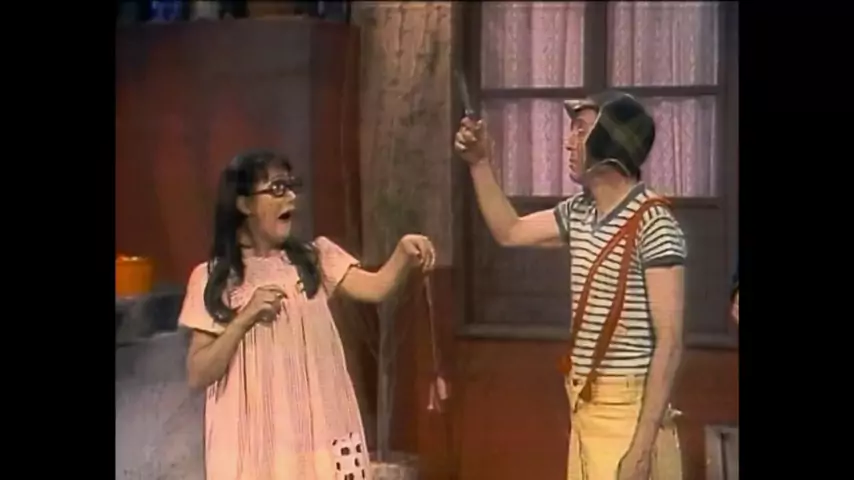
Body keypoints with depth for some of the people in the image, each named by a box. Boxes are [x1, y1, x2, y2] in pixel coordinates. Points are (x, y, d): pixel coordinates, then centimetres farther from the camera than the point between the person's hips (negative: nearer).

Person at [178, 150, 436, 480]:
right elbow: (198, 375, -4)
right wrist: (244, 319, -15)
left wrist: (404, 253, -27)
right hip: (252, 443, -2)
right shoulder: (212, 279, 1)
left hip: (320, 434, 2)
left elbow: (375, 288, -9)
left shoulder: (314, 259, 7)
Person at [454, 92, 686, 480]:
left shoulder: (654, 225, -16)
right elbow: (509, 232, 26)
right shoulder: (579, 213, 8)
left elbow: (669, 341, -19)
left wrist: (643, 444, -22)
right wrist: (480, 164, 15)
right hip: (585, 407, 8)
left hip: (627, 411, -8)